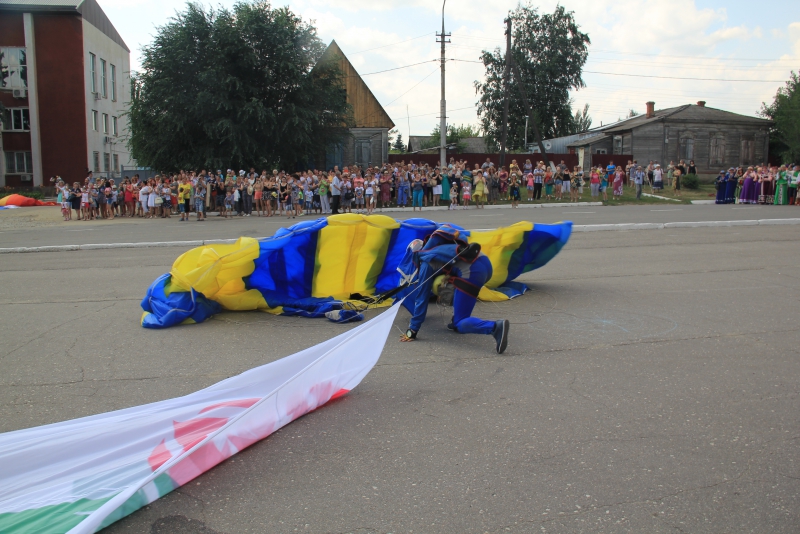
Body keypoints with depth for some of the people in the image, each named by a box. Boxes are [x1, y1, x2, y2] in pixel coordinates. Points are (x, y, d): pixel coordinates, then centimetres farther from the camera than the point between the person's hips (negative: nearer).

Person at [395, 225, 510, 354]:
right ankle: (457, 321, 28)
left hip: (472, 272, -8)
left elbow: (421, 299, 11)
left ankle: (496, 327, -26)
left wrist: (412, 331, 16)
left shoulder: (427, 263, 10)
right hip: (486, 263, 8)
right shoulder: (439, 248, 30)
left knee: (460, 324, -1)